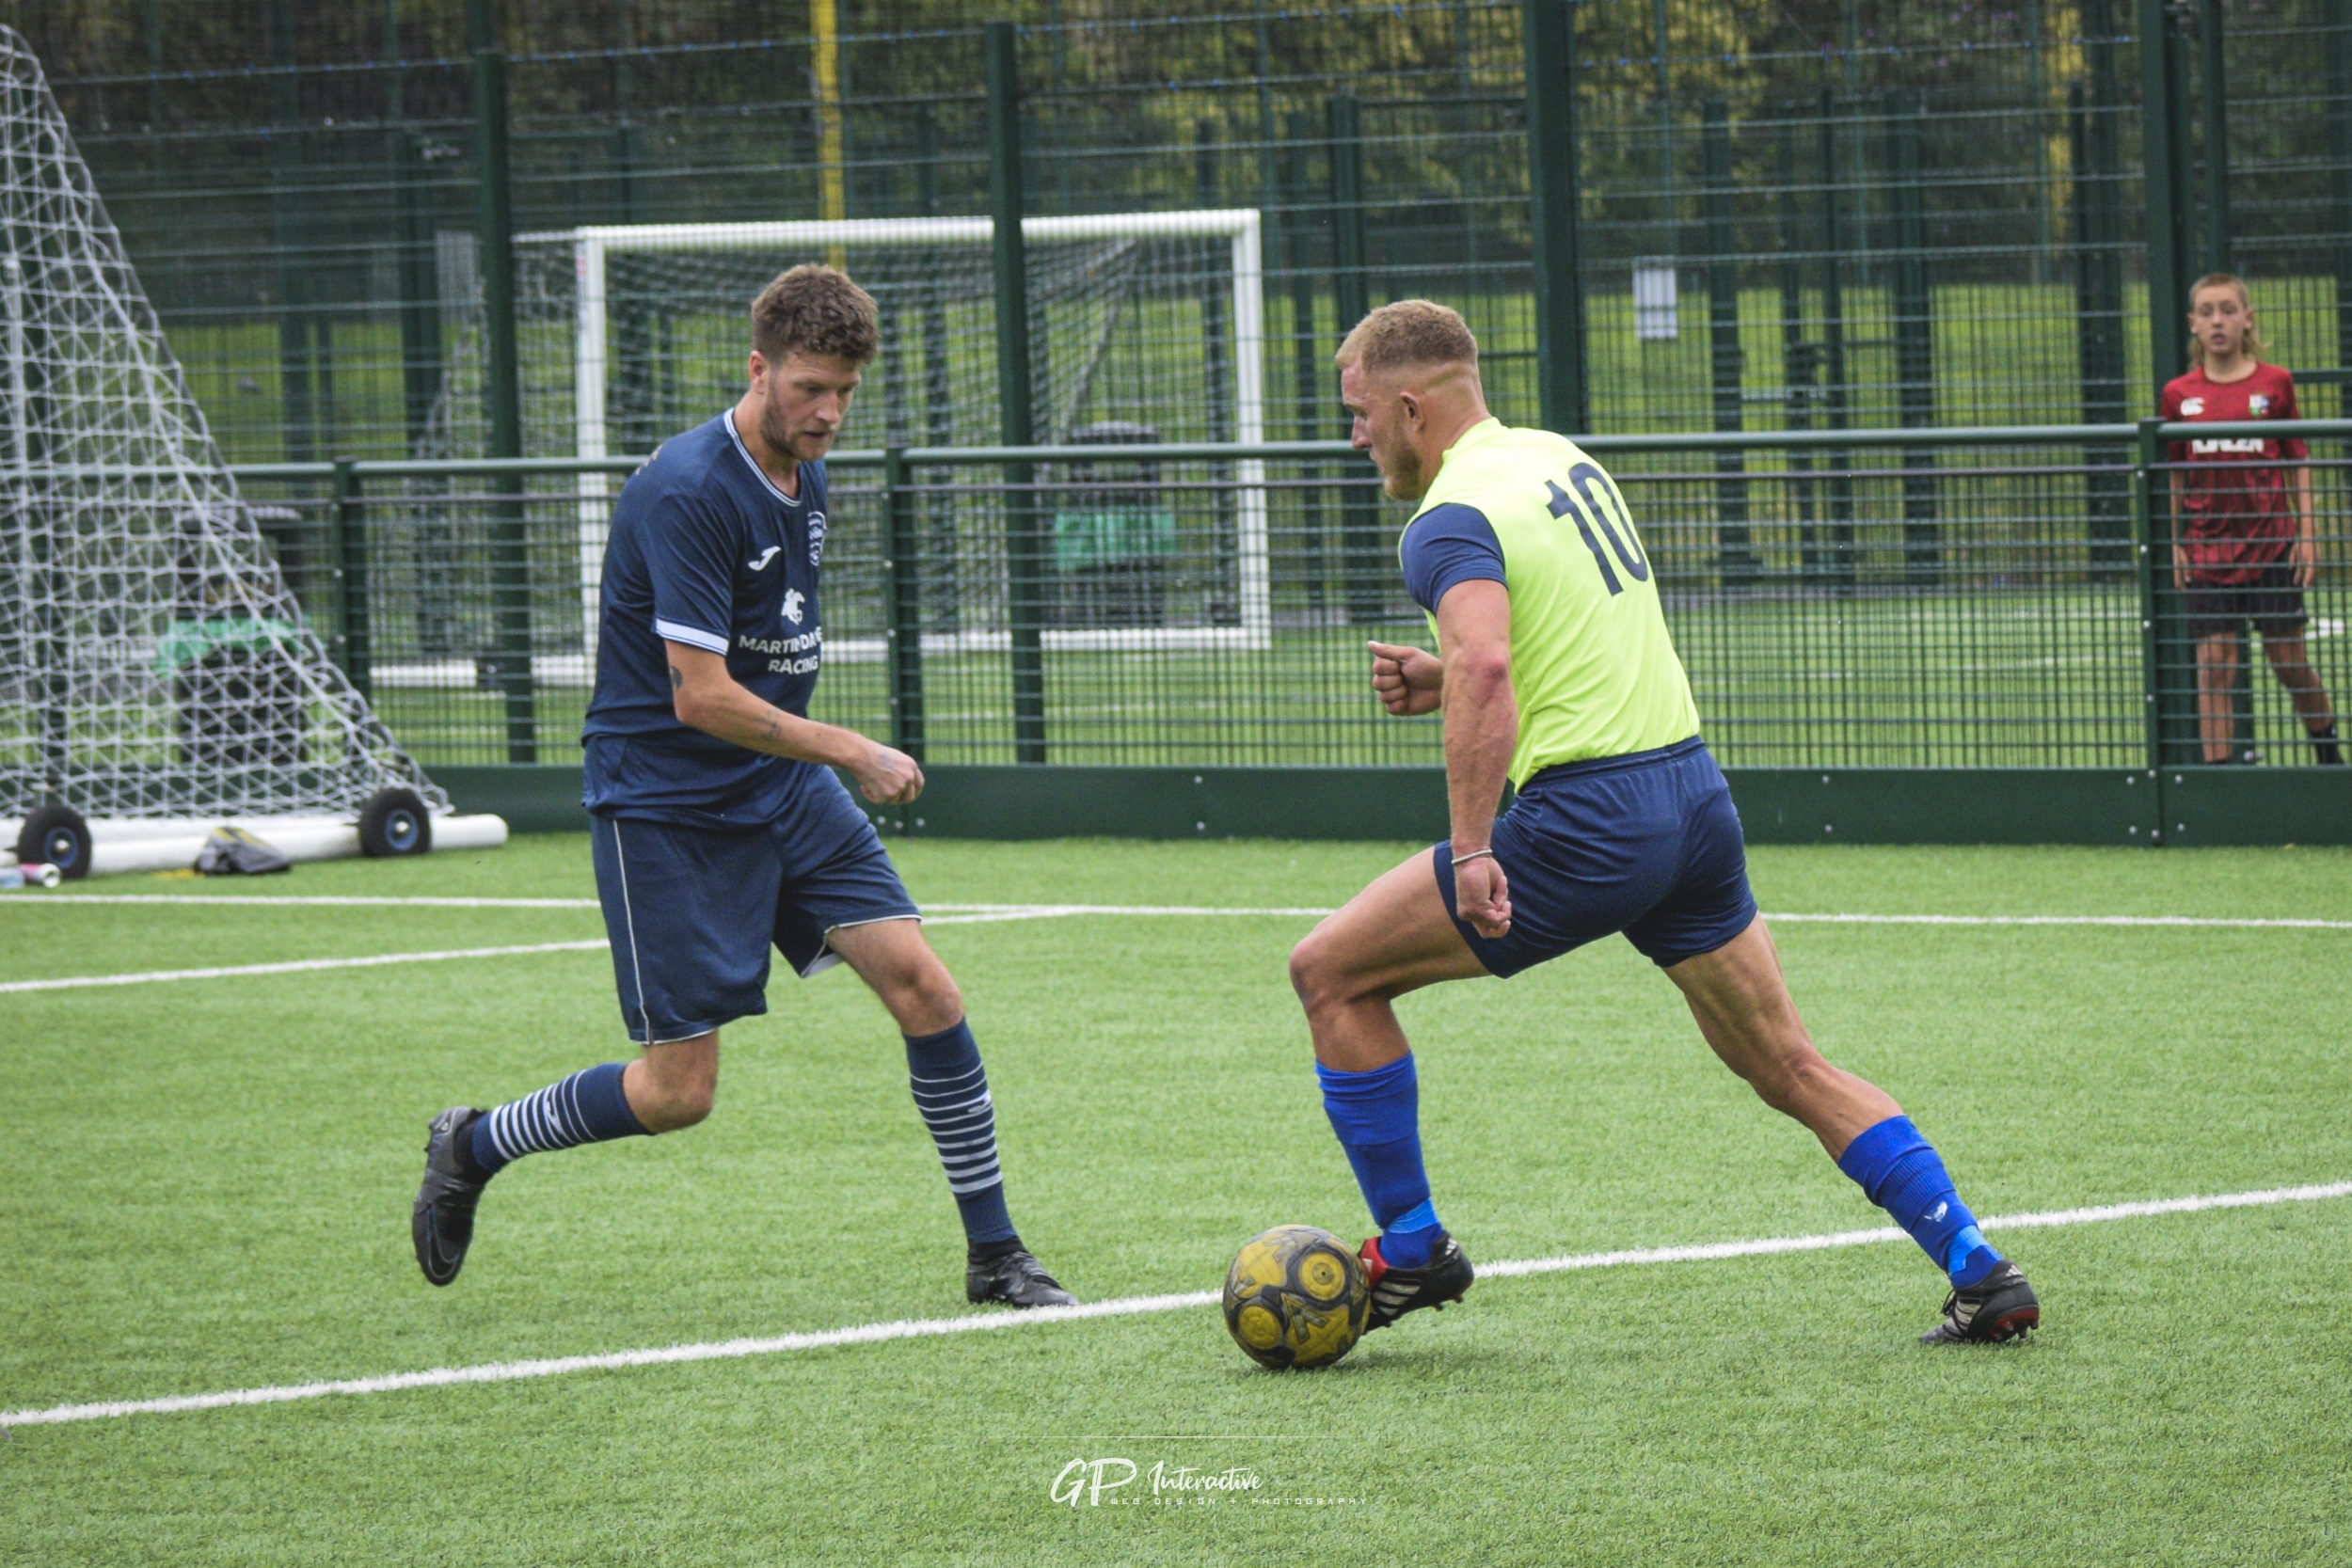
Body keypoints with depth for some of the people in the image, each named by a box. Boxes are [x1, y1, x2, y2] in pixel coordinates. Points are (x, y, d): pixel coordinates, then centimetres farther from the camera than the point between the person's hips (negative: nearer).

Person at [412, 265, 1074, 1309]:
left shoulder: (804, 476, 7)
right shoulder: (689, 491, -21)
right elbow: (701, 695, -24)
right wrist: (851, 753, -20)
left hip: (784, 788, 7)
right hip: (664, 804, -7)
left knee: (923, 987, -7)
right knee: (678, 1092, -6)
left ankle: (994, 1254, 3)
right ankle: (471, 1148, 19)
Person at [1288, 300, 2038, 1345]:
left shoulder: (1451, 521, -11)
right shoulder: (1565, 460, 16)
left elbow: (1486, 670, -30)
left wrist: (1470, 851, -30)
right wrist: (1440, 680, 18)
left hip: (1586, 820, -8)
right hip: (1694, 792, 8)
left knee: (1332, 972, 4)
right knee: (1790, 1070, 14)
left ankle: (1411, 1250, 9)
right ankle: (1983, 1275, 8)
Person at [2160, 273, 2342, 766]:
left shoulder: (2275, 383, 0)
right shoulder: (2178, 395, 3)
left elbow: (2298, 463, 4)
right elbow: (2175, 476, 9)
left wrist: (2306, 535, -2)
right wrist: (2175, 543, 3)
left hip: (2271, 545, -1)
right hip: (2207, 553, 1)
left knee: (2289, 662, 5)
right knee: (2214, 666, -5)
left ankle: (2328, 751, 27)